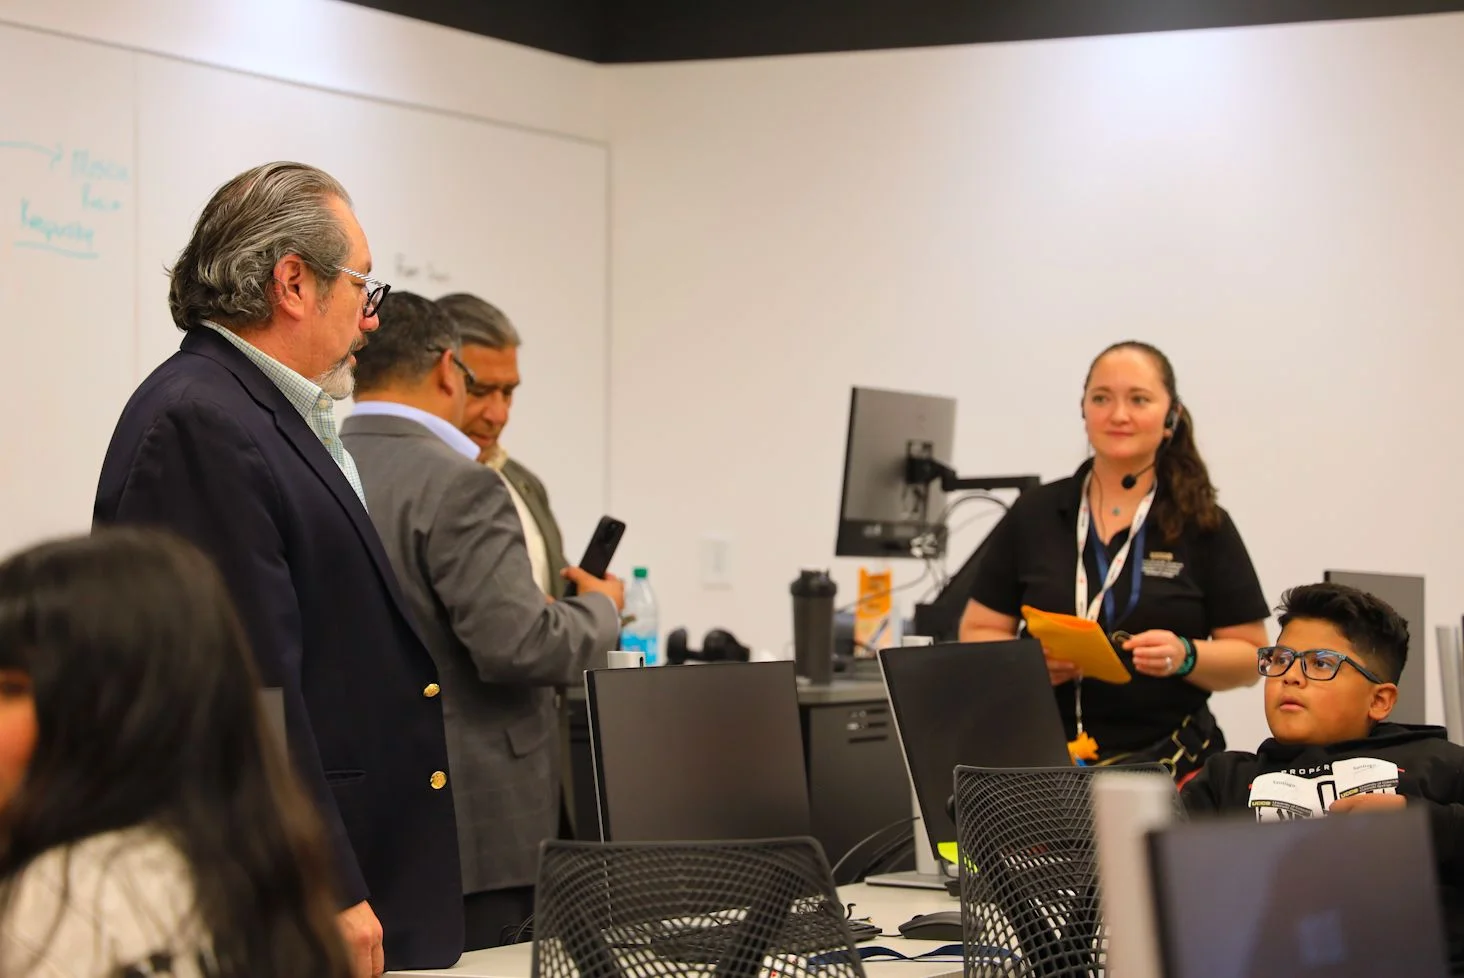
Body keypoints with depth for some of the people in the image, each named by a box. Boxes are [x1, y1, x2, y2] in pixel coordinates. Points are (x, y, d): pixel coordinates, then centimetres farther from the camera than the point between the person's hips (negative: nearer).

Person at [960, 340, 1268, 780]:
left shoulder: (1205, 526, 6)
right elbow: (977, 634, 12)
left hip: (1167, 760, -1)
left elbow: (1249, 656, 6)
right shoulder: (1033, 514, 10)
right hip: (1045, 756, 1)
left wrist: (1184, 657, -14)